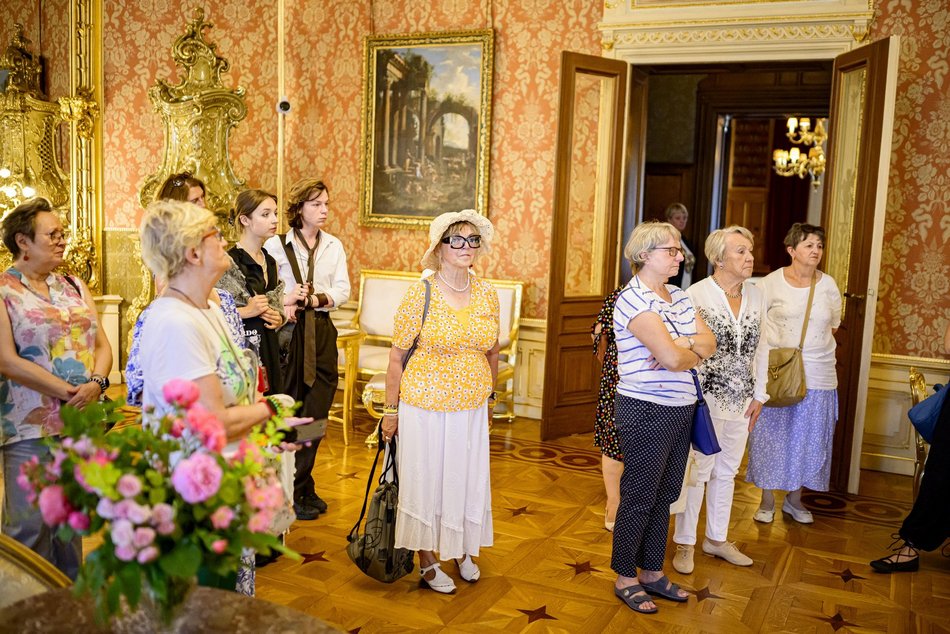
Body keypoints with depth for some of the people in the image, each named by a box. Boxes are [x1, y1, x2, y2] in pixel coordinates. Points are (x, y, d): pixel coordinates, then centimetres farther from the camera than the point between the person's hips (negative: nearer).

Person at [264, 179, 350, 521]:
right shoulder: (276, 244, -1)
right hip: (288, 331, -3)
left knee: (316, 414, 4)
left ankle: (302, 488, 17)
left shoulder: (334, 246, 11)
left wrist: (316, 299, -14)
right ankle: (296, 491, 15)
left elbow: (343, 289, 3)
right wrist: (284, 301, -22)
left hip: (321, 332, 3)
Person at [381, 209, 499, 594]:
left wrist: (490, 395, 19)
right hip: (425, 407, -4)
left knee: (469, 480, 15)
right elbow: (397, 356, -8)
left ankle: (462, 551, 39)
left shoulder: (487, 294, 1)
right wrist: (391, 410, -6)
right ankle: (427, 561, 28)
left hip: (472, 407, 4)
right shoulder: (421, 293, -12)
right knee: (425, 480, 8)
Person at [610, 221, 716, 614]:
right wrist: (695, 352, -4)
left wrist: (681, 347, -18)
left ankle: (652, 572, 31)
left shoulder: (679, 297, 11)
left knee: (664, 495, 16)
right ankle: (625, 578, 21)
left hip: (680, 409, 8)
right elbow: (672, 357, -25)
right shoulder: (633, 299, -17)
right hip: (647, 411, -8)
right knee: (639, 498, 4)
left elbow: (709, 343, 2)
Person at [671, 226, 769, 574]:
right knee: (697, 471, 3)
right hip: (706, 398, -6)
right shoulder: (697, 294, -14)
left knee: (726, 471, 17)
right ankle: (684, 544, 19)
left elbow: (761, 348, 11)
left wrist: (759, 394, 10)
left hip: (740, 400, 6)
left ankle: (717, 538, 33)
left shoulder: (756, 295, 4)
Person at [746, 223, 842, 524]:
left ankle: (794, 499, 26)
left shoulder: (828, 285, 6)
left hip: (817, 375, 3)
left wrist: (813, 347, 2)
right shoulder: (772, 282, -3)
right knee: (771, 434, 4)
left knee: (808, 437, 9)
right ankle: (767, 500, 18)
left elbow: (833, 325, 15)